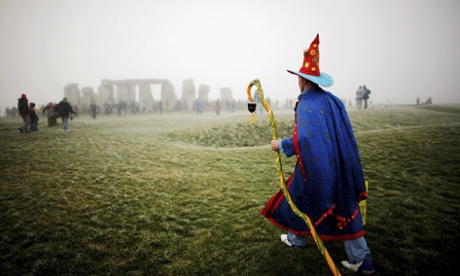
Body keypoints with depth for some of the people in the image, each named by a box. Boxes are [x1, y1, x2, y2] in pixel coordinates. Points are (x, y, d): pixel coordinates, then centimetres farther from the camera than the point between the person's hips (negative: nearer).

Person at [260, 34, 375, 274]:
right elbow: (347, 134, 11)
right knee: (345, 208, 14)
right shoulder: (333, 100, 6)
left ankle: (297, 238, 39)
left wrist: (280, 144, -13)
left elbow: (303, 139, -28)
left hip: (316, 168, -7)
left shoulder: (306, 104, -17)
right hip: (341, 167, 7)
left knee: (298, 197, 19)